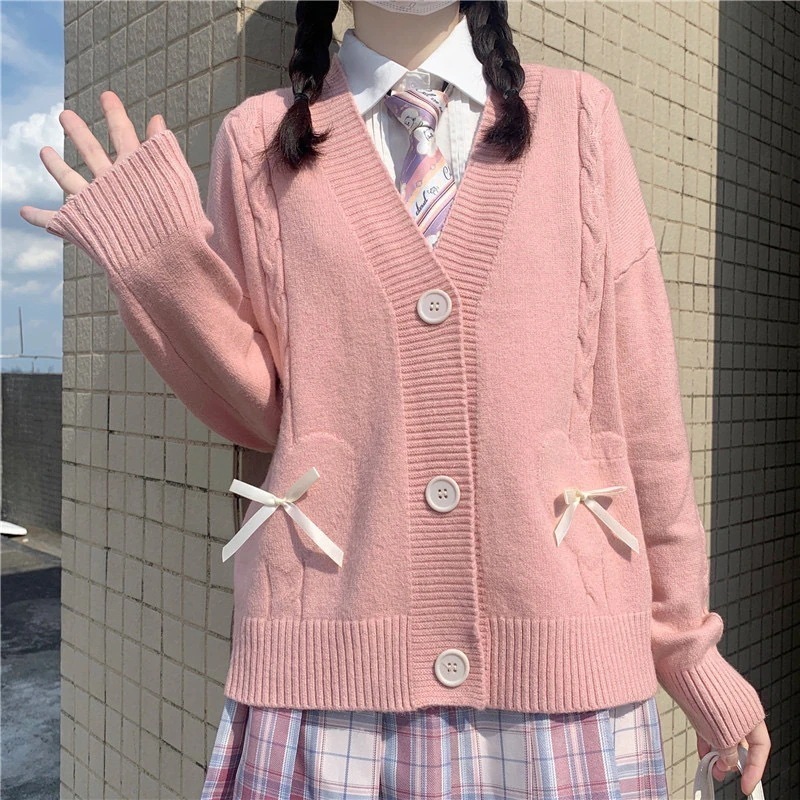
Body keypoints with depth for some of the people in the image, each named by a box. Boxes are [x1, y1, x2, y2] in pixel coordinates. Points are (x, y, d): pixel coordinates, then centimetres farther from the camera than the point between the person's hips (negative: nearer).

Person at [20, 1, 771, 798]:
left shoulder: (578, 113, 6)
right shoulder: (262, 138, 6)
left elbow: (638, 402, 5)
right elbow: (265, 410, 6)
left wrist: (684, 641, 11)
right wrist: (162, 258, -8)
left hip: (560, 664, 1)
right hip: (334, 666, 0)